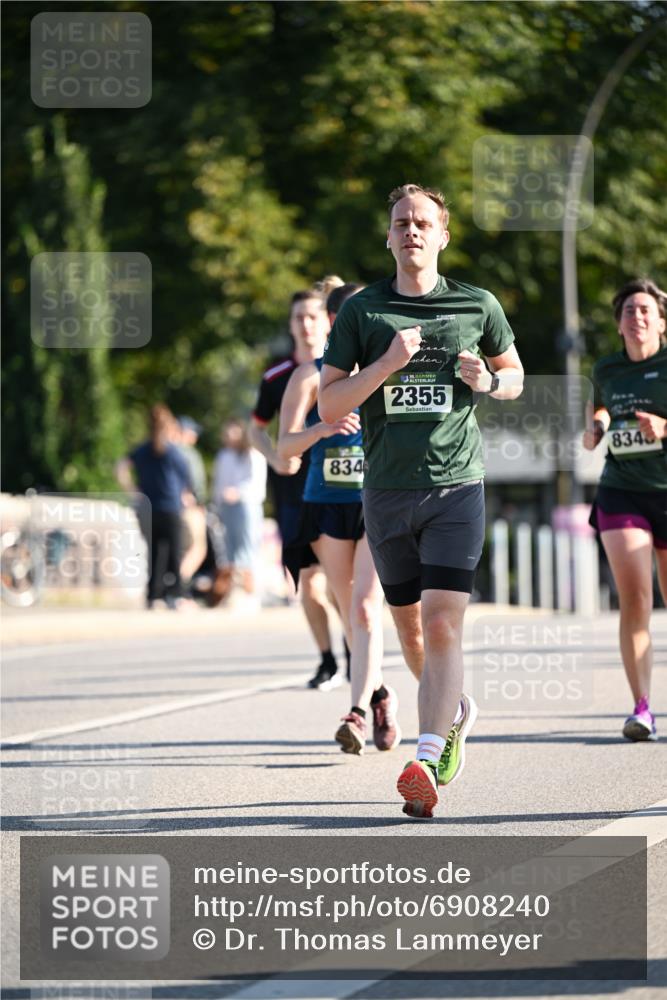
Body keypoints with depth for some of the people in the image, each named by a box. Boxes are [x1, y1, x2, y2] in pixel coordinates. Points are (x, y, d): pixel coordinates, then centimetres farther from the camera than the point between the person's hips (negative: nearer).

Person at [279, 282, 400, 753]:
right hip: (327, 504, 1)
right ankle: (379, 694, 31)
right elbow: (286, 446, -9)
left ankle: (359, 713, -22)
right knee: (351, 613, 9)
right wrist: (323, 428, -26)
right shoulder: (311, 376, 1)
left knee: (366, 608, -16)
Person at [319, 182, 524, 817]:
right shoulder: (361, 311, 3)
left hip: (456, 485, -2)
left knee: (441, 623, -16)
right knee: (409, 628, 13)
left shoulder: (477, 306, 4)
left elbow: (514, 374, 19)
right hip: (387, 490, 2)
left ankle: (426, 762, -22)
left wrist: (487, 382, -4)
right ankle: (456, 712, 41)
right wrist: (387, 365, -15)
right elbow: (328, 406, -1)